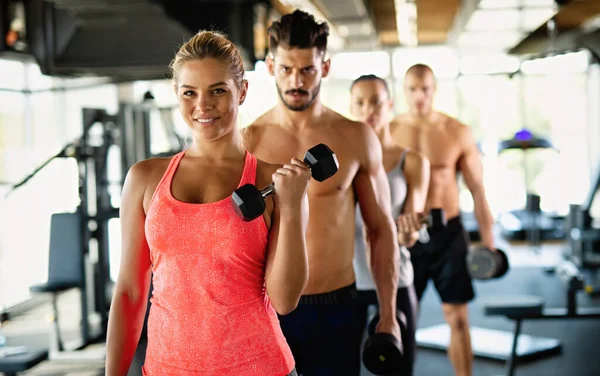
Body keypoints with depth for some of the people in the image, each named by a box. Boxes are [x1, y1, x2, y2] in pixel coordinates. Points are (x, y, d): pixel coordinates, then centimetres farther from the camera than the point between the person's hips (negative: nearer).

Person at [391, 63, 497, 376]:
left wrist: (488, 240, 0)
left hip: (448, 233, 0)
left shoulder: (458, 133, -3)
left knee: (457, 317, 5)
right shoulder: (388, 133, -3)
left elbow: (477, 189, 2)